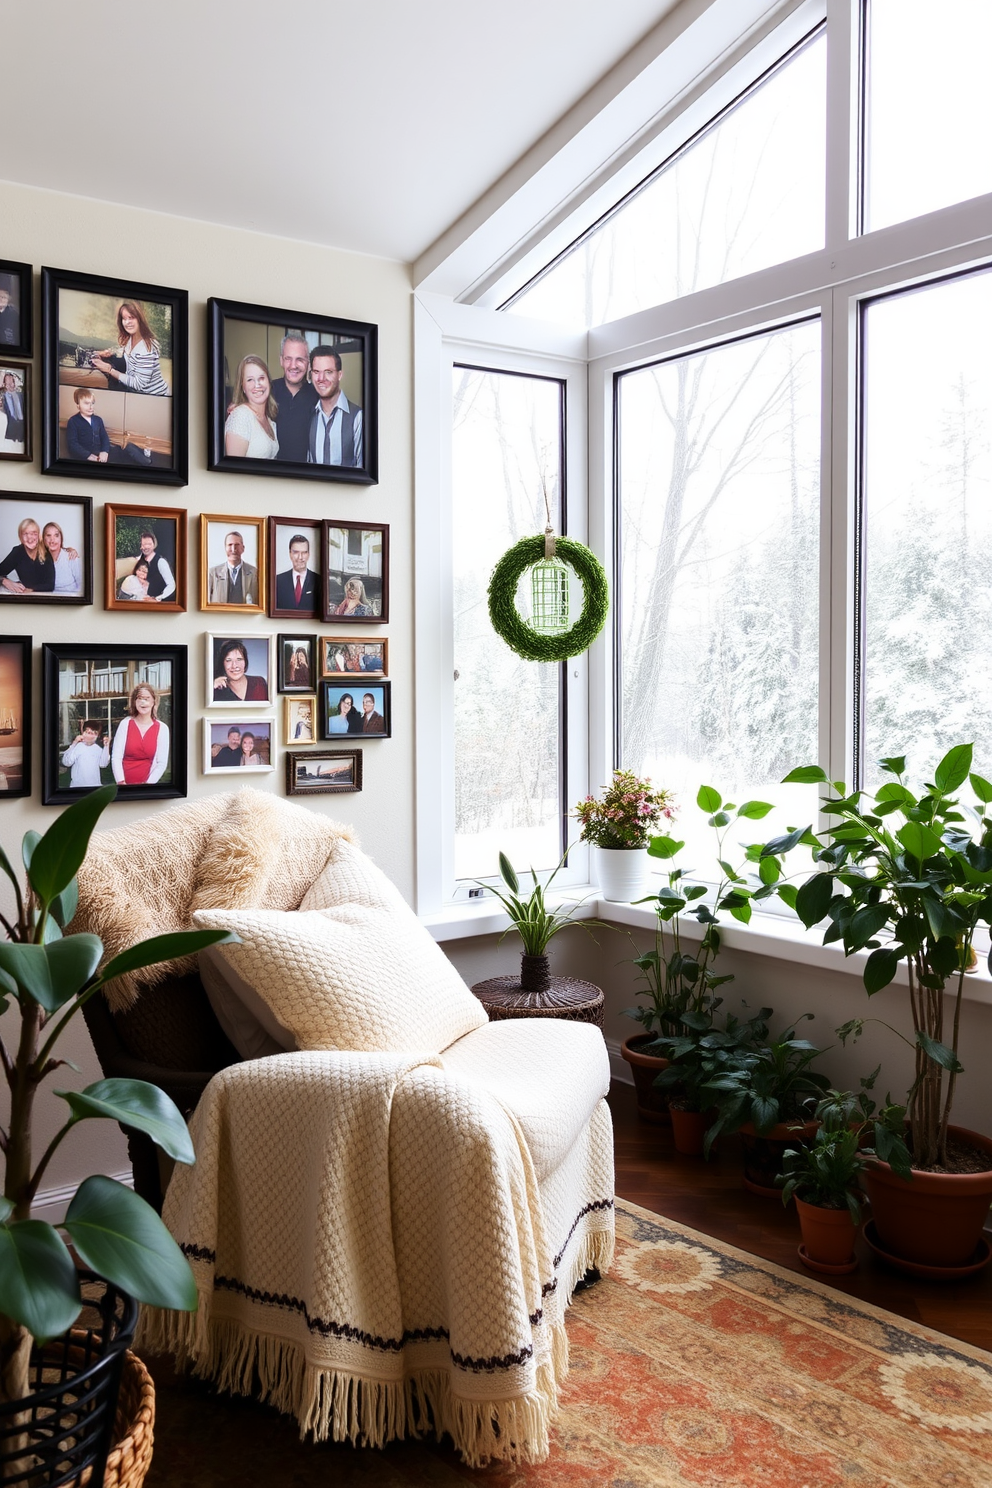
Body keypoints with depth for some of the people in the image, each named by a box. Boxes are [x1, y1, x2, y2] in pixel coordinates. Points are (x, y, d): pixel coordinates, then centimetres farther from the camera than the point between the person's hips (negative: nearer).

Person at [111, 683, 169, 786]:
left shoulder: (162, 728, -3)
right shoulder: (125, 723, -3)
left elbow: (162, 763, -4)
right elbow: (116, 757, -6)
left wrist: (148, 784, -14)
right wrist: (121, 782, -15)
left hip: (146, 782, 0)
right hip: (125, 783, 0)